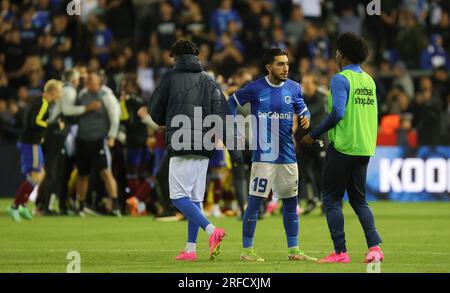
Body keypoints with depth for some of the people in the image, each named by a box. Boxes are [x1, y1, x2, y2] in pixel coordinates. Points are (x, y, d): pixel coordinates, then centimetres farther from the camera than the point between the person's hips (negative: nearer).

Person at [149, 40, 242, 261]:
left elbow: (155, 112, 9)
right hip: (204, 148, 5)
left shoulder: (170, 78, 2)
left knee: (179, 197, -5)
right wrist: (233, 149, 3)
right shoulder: (210, 82, 12)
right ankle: (190, 249, 9)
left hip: (181, 146, -5)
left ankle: (212, 231, -24)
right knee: (195, 198, 11)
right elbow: (223, 116, 5)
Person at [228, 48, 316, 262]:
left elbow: (303, 110, 14)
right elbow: (231, 103, 8)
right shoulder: (255, 89, -5)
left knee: (290, 202, 9)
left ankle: (293, 250, 17)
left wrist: (306, 119, -9)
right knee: (255, 202, -6)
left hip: (288, 156, 4)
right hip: (263, 156, -4)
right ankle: (247, 250, 1)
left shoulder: (293, 88, 5)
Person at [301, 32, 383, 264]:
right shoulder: (368, 80, 13)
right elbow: (371, 115, 15)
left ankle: (340, 251, -3)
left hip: (343, 147, -7)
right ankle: (374, 246, -1)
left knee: (331, 198, 2)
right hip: (364, 148, 7)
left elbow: (337, 113, -19)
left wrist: (314, 135, -10)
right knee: (359, 199, 14)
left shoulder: (341, 79, -11)